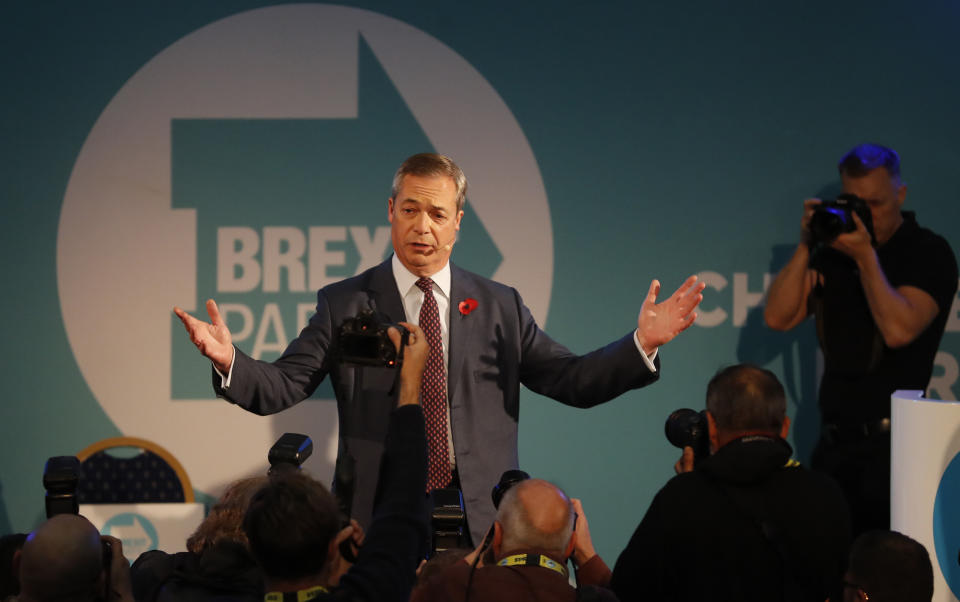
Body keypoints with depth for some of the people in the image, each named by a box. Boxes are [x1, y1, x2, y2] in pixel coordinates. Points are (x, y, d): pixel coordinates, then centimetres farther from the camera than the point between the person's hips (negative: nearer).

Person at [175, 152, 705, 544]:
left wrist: (641, 345, -7)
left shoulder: (498, 307, 11)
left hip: (481, 526, 1)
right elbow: (281, 386, 0)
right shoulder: (344, 305, 7)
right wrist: (230, 363, -20)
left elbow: (573, 381, 7)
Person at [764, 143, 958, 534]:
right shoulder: (832, 254, 13)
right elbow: (778, 317, 5)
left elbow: (898, 329, -18)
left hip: (891, 444, -5)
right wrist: (806, 245, -2)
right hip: (834, 443, 5)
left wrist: (865, 256, -17)